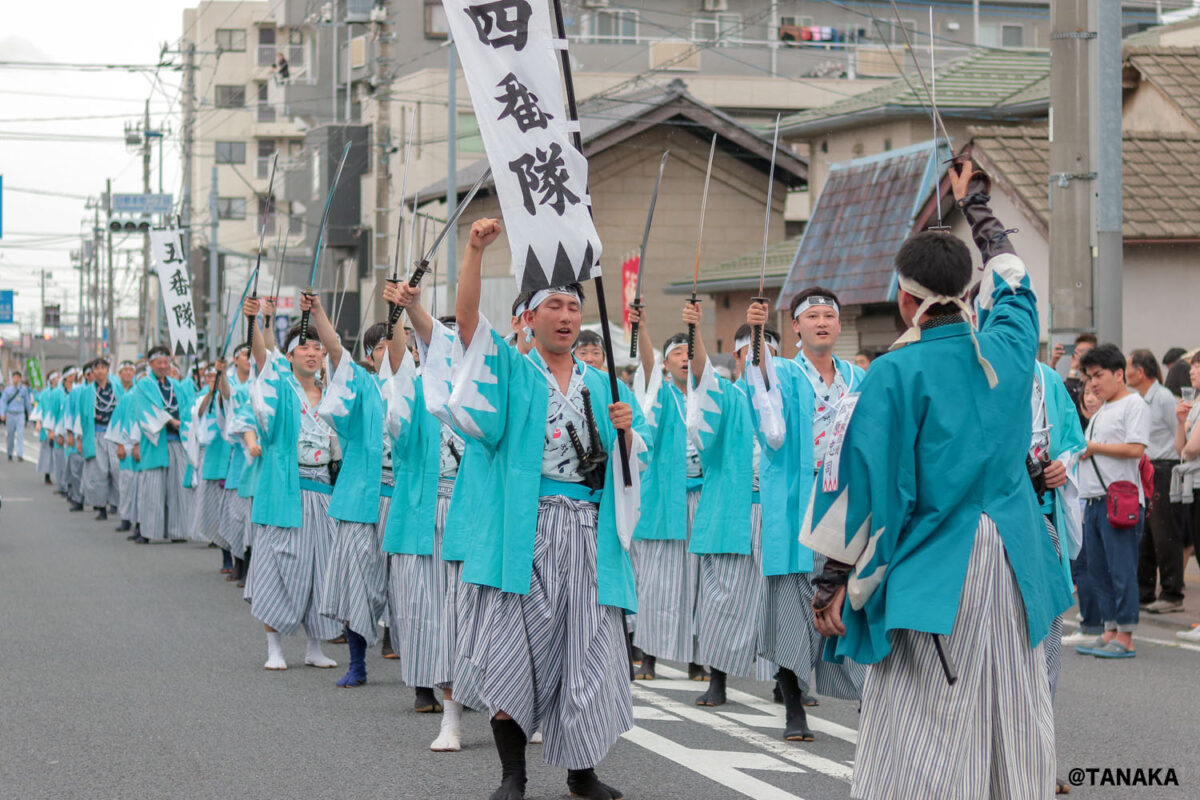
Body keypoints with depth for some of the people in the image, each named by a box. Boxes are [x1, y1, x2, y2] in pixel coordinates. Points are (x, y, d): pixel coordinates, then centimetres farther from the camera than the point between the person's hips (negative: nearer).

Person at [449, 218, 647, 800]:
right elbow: (467, 319, -8)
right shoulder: (511, 372, 7)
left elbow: (630, 465, 20)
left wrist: (626, 431, -2)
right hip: (525, 530, -3)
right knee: (516, 648, -5)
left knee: (588, 649, 1)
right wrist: (475, 251, -20)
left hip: (589, 531, 3)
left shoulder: (600, 385, 18)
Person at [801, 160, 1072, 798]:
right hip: (1013, 569, 6)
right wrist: (974, 204, 40)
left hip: (934, 575, -5)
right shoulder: (1008, 349, 4)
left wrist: (835, 583, -4)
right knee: (1015, 741, 11)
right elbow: (1011, 278, 26)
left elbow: (865, 485, -11)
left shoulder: (898, 373, -11)